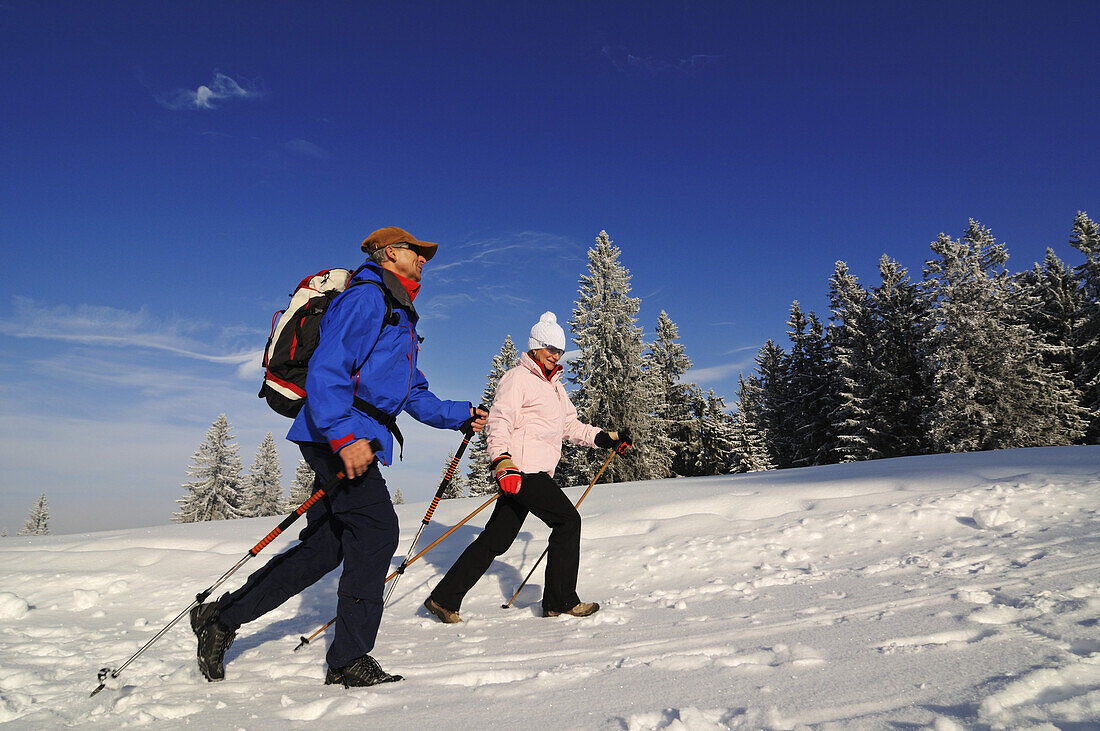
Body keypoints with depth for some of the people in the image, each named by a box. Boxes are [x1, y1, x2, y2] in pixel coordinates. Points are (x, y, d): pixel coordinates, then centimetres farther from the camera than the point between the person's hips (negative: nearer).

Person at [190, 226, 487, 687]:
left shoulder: (401, 319, 27)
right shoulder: (366, 298, -6)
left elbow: (414, 394, 31)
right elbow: (326, 369, -19)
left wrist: (460, 416, 21)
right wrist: (345, 435, -28)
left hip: (353, 438, 10)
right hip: (336, 435, -10)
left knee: (326, 546, 10)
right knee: (376, 530, -12)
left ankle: (222, 617, 23)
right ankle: (349, 659, -2)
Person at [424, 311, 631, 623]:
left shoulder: (555, 386, 26)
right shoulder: (518, 378, -4)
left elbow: (572, 426, 28)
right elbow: (499, 421, -16)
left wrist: (606, 439, 17)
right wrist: (502, 459, -31)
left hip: (535, 473, 9)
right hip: (521, 469, -9)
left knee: (497, 539, 8)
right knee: (568, 520, -6)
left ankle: (444, 599, 15)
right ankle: (560, 602, 4)